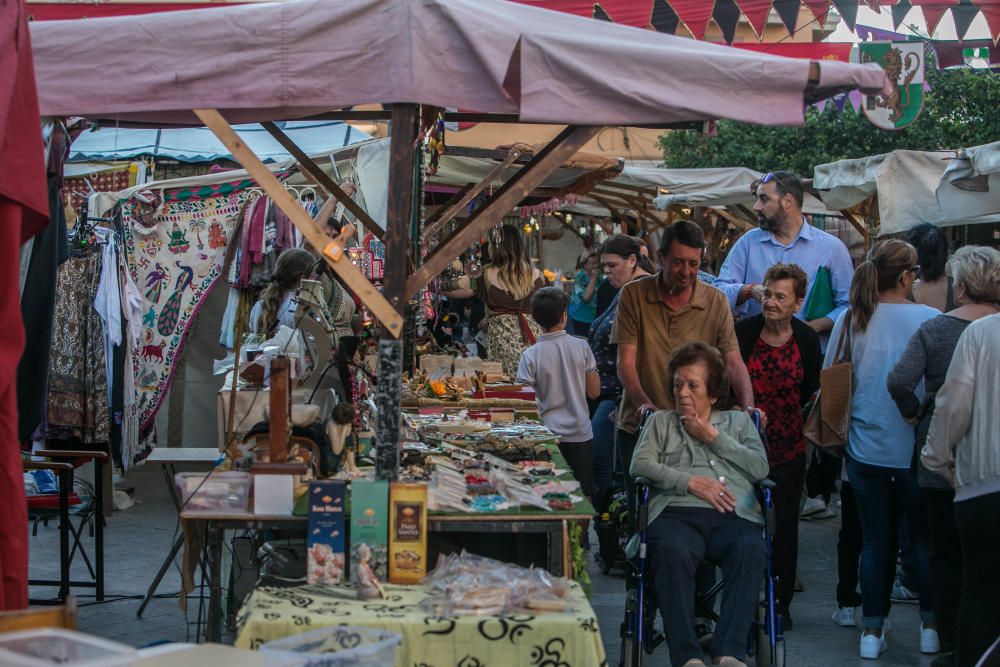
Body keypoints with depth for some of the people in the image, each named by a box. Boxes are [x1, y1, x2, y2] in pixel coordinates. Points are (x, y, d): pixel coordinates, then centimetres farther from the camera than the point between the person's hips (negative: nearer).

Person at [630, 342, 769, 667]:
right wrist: (691, 482, -3)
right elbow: (639, 465, 9)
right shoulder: (661, 422, 26)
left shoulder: (738, 422, 28)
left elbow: (760, 468, 11)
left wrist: (714, 437, 7)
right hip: (676, 513, -1)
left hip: (732, 516, 1)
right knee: (672, 551, -38)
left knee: (752, 550, -36)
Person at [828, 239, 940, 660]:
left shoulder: (850, 320, -2)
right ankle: (931, 626, 20)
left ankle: (872, 632, 13)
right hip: (914, 447, -2)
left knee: (875, 540, 11)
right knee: (924, 537, 14)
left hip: (864, 447, 2)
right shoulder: (929, 320, -11)